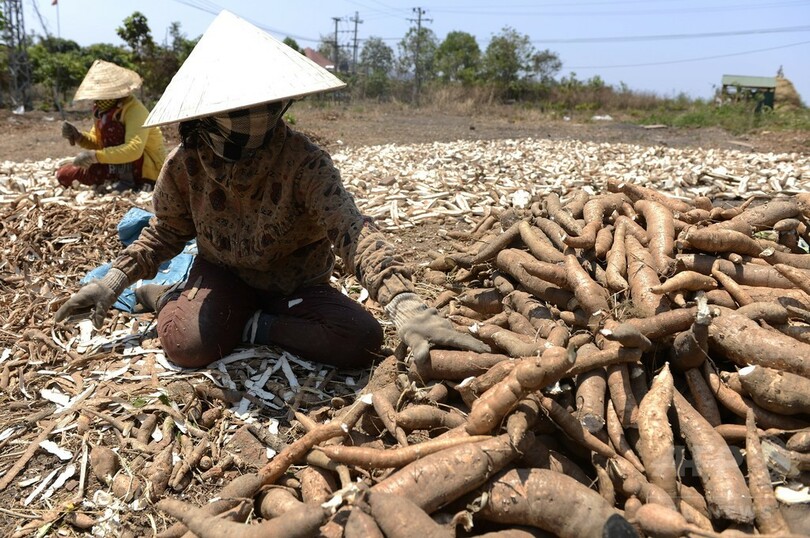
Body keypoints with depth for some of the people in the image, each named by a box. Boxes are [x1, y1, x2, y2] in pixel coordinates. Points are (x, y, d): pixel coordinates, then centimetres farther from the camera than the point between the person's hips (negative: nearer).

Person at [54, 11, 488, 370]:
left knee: (363, 341, -25)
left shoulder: (304, 162, -26)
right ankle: (165, 298, 5)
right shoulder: (185, 165, -15)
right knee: (188, 345, -28)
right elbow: (167, 230, 5)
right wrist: (115, 279, -5)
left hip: (297, 284, -1)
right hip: (224, 274, 1)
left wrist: (404, 302, -55)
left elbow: (350, 229, -40)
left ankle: (261, 327, -8)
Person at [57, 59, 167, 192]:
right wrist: (79, 137, -8)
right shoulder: (105, 107, 3)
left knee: (107, 122, -26)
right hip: (122, 166, 8)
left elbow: (134, 150, -36)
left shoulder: (135, 110, -22)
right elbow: (98, 142, 13)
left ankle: (126, 178, -18)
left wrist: (96, 156, -41)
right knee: (64, 175, 6)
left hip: (149, 169, -8)